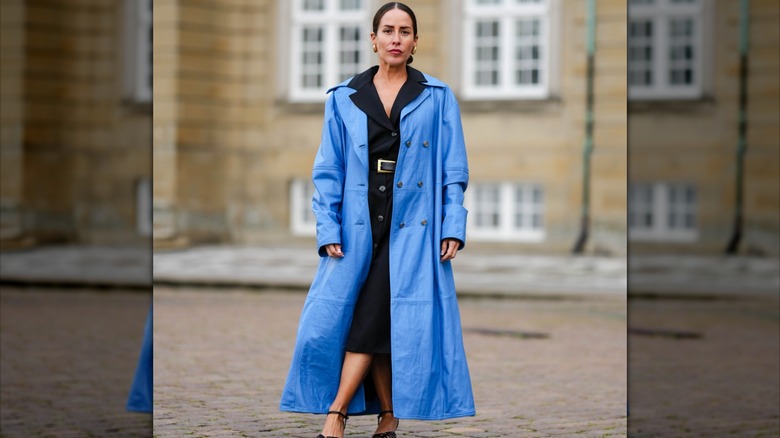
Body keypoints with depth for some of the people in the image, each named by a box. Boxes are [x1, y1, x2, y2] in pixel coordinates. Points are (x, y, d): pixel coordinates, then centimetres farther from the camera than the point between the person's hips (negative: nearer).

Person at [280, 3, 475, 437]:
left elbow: (454, 172, 5)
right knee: (373, 324, -4)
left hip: (413, 229, -2)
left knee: (370, 321, -9)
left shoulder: (438, 99, 6)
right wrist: (329, 230, -2)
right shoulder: (344, 99, 8)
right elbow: (328, 170, 7)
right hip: (359, 229, 2)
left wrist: (453, 228, -4)